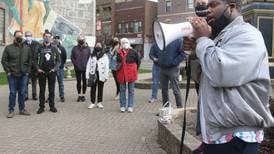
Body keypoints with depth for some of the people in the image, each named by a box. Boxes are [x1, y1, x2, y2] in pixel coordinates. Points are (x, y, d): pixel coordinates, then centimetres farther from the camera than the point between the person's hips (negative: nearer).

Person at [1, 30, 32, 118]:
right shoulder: (8, 48, 0)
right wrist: (8, 71, -6)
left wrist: (28, 71, 4)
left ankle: (22, 109, 19)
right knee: (12, 93, 1)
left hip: (24, 75, 2)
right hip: (12, 75, -2)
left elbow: (30, 61, 12)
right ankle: (11, 110, 10)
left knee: (22, 93, 9)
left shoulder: (27, 48, 8)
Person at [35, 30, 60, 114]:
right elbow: (35, 60, 7)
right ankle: (41, 107, 10)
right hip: (42, 72, 0)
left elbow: (58, 60, 7)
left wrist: (55, 68, -5)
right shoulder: (39, 48, 4)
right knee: (42, 90, 3)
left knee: (52, 90, 6)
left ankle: (52, 106, 15)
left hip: (51, 72, 0)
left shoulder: (54, 49, 6)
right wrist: (38, 68, -5)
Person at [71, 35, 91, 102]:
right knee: (78, 81, 7)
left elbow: (89, 58, 3)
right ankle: (79, 95, 16)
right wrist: (75, 64, -6)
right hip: (77, 68, 1)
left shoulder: (87, 48, 3)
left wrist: (86, 65, -8)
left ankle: (83, 95, 15)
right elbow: (72, 57, 5)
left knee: (84, 81, 5)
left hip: (85, 68, -1)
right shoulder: (75, 48, 4)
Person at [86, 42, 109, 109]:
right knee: (93, 89, 4)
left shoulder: (105, 56, 4)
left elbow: (106, 66, 0)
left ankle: (99, 102, 16)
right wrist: (87, 75, -2)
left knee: (100, 89, 6)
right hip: (93, 74, 1)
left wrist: (106, 76, -7)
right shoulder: (92, 56, 10)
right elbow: (88, 65, 6)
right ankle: (92, 103, 11)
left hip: (101, 75, -1)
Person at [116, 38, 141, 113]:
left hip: (131, 74, -3)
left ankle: (130, 106, 13)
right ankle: (122, 106, 18)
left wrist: (134, 70, 5)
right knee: (122, 90, 9)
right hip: (122, 74, 3)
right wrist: (118, 68, 8)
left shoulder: (133, 52, -4)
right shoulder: (119, 53, 6)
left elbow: (138, 61, 5)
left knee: (131, 91, 5)